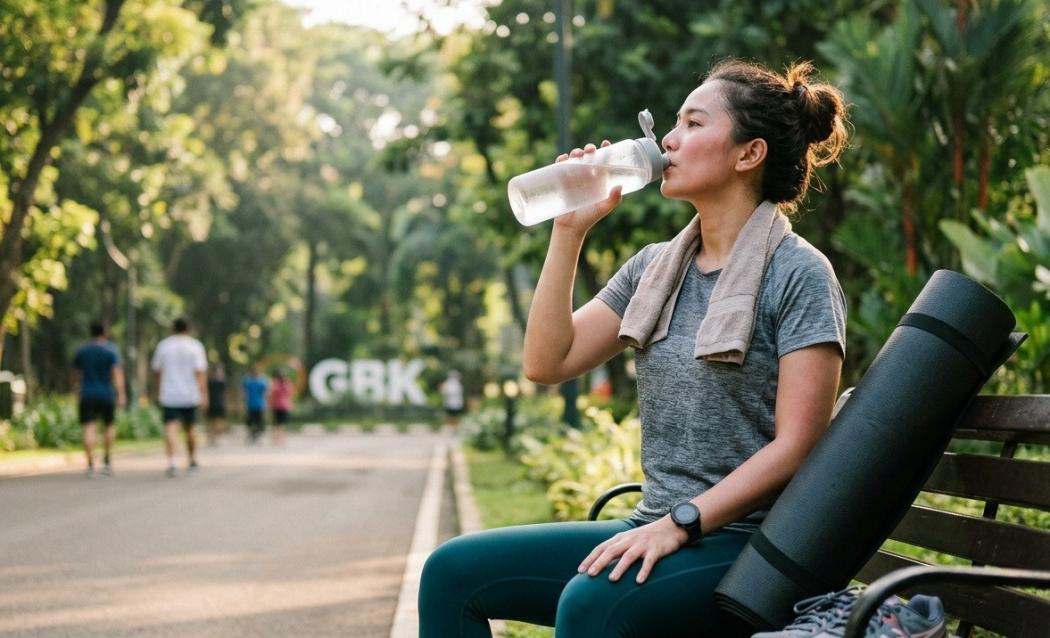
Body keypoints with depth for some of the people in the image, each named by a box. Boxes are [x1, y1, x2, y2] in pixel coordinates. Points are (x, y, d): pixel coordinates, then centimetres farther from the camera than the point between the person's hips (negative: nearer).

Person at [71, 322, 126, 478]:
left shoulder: (81, 351, 6)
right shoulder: (110, 350, -3)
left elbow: (75, 374, 14)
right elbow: (117, 373, -13)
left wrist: (76, 389, 30)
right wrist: (121, 395, -16)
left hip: (87, 395, 1)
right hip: (106, 395, -1)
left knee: (89, 428, -4)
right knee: (109, 425, 18)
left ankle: (91, 465, -15)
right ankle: (107, 461, 13)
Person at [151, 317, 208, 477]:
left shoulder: (163, 345, 5)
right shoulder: (195, 346, 0)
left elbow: (156, 370, 12)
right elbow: (200, 372, -10)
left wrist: (159, 391, 26)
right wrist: (203, 394, -13)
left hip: (168, 396, 0)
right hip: (190, 395, 0)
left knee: (171, 428, -9)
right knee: (189, 429, 17)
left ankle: (171, 462, -28)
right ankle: (192, 461, 31)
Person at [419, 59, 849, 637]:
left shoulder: (799, 274, -8)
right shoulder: (654, 267, 12)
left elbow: (795, 445, -14)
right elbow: (546, 363, 6)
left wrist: (679, 523, -21)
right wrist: (569, 232, 3)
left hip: (743, 544, -7)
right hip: (657, 529, 7)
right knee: (453, 570, -6)